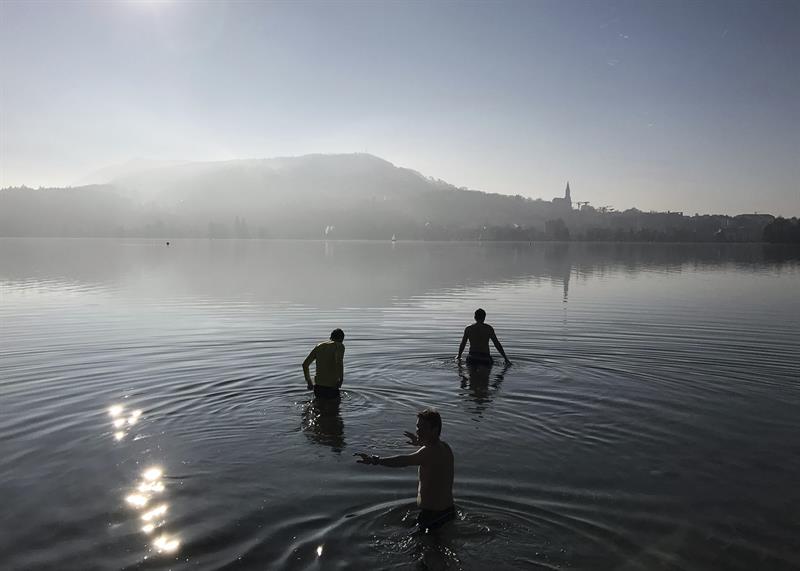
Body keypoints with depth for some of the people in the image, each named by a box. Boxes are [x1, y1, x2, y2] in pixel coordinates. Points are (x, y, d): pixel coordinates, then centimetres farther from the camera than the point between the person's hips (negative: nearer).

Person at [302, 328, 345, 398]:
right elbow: (339, 361, -26)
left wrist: (309, 383, 20)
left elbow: (305, 364, 11)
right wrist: (341, 379, -17)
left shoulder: (319, 346, 12)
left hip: (318, 387, 6)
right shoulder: (339, 345, -4)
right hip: (331, 389, -6)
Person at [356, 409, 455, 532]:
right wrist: (420, 442, 46)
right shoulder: (445, 446, 4)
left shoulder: (431, 452, -26)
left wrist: (375, 460, -49)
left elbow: (404, 461, -40)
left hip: (432, 516, -10)